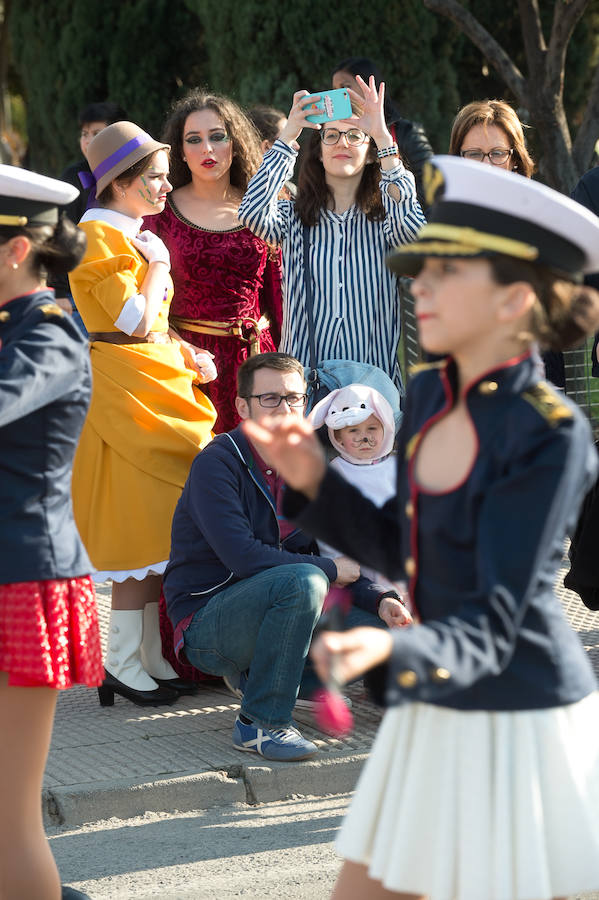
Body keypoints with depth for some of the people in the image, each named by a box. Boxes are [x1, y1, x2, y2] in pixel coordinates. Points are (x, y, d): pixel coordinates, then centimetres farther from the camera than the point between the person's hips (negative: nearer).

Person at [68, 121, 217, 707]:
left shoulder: (132, 236, 19)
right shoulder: (97, 238, -12)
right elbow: (136, 319, -20)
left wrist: (187, 356, 8)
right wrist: (157, 264, -6)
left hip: (161, 385, 10)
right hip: (125, 392, -10)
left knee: (157, 531, 9)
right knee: (139, 533, -9)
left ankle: (151, 659, 14)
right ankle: (123, 666, -3)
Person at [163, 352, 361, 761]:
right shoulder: (218, 463, -15)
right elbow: (243, 558, -25)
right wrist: (331, 570, -18)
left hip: (266, 611, 7)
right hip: (205, 626, -7)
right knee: (302, 583, -32)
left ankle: (252, 672, 10)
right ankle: (260, 723, -22)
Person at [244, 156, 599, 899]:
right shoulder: (429, 397, 3)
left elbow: (489, 629, -23)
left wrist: (388, 650, -42)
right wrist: (313, 481, 2)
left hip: (519, 725, -8)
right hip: (431, 718, 8)